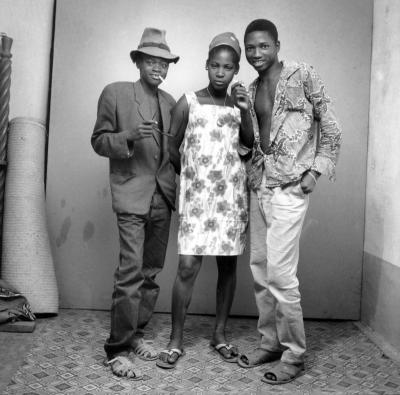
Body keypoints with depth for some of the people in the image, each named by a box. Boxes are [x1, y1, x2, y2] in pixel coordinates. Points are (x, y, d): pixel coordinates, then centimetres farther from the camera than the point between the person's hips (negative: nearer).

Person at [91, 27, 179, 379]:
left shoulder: (170, 102, 15)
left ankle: (135, 334, 25)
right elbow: (99, 141, 0)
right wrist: (129, 136, -19)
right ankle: (117, 350, 1)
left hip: (162, 198, 6)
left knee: (151, 272, 10)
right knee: (131, 272, -11)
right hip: (132, 195, -5)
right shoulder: (115, 93, 1)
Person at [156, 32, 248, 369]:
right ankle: (176, 341, 8)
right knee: (188, 267, -7)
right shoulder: (188, 103, 0)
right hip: (196, 198, -3)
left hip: (233, 198, 3)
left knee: (228, 266, 7)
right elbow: (171, 148, 4)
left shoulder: (240, 107, 9)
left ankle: (220, 334, 23)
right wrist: (191, 175, 10)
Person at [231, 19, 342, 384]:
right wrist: (244, 110, 0)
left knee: (280, 271, -11)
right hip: (260, 183, 7)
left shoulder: (303, 75, -3)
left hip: (290, 185, -7)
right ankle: (271, 342, 25)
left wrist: (317, 170, -10)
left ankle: (294, 354, 6)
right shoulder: (251, 90, 14)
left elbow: (331, 126, -2)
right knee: (259, 267, 10)